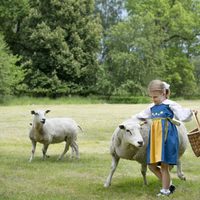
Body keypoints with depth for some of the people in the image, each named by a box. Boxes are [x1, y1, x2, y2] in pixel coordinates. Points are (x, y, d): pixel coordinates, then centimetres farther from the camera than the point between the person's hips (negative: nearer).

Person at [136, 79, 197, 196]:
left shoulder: (170, 105, -3)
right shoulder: (152, 107, 16)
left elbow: (183, 116, -11)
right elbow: (141, 116, 35)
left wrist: (190, 112, -26)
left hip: (167, 137, -7)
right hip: (155, 138, 7)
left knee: (164, 165, -5)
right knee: (151, 165, 7)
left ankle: (165, 191, 9)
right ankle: (169, 184, 20)